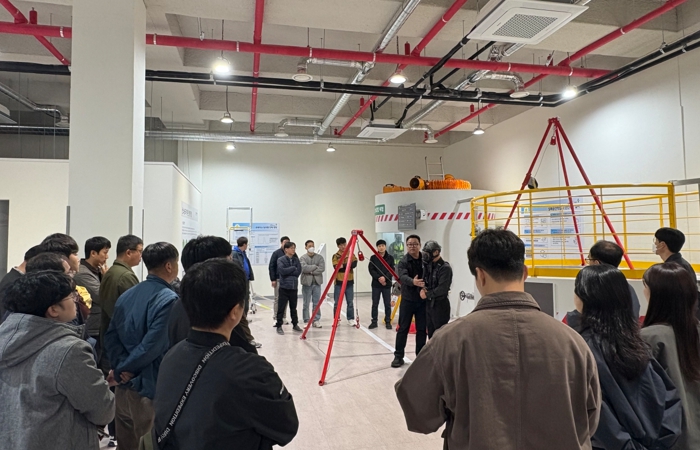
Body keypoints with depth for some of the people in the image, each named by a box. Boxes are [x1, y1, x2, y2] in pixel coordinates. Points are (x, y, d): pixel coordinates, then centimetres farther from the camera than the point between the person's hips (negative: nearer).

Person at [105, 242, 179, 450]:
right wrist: (125, 369, -8)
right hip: (151, 388, -7)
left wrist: (120, 367, -4)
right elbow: (152, 345, -22)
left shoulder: (126, 295, 7)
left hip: (125, 386, 8)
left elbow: (110, 336, 5)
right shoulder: (169, 299, -18)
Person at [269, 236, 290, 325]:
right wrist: (273, 279, -7)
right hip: (279, 279, -3)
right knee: (277, 299, 1)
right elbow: (271, 267, -2)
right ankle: (276, 318, 6)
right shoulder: (276, 253, -2)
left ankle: (283, 317, 18)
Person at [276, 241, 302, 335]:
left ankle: (295, 324, 27)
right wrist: (293, 268, -9)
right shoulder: (281, 260, -5)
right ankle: (279, 326, 10)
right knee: (281, 307, 1)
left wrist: (288, 272, -10)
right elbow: (282, 271, -19)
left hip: (294, 287, 4)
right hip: (284, 287, -4)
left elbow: (299, 271, -3)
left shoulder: (296, 259, 6)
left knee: (293, 307, 15)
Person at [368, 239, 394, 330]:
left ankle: (388, 322, 14)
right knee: (375, 304, 5)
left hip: (387, 284, 0)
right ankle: (374, 321, 14)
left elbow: (392, 270, -3)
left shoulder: (390, 257, 2)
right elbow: (371, 270, -3)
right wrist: (378, 278, -15)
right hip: (376, 284, 0)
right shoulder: (373, 258, 3)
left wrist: (385, 277, -17)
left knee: (387, 304, 4)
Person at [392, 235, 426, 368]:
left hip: (423, 300, 3)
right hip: (407, 300, -3)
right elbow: (403, 277, -25)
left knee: (422, 329, 8)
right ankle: (398, 356, 12)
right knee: (403, 329, 2)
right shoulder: (403, 261, -7)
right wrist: (413, 282, -45)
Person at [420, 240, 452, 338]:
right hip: (429, 304, 8)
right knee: (431, 333, 16)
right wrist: (422, 289, -7)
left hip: (440, 304, -8)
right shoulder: (428, 265, 9)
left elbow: (442, 289, -21)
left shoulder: (445, 267, -15)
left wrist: (427, 294, -11)